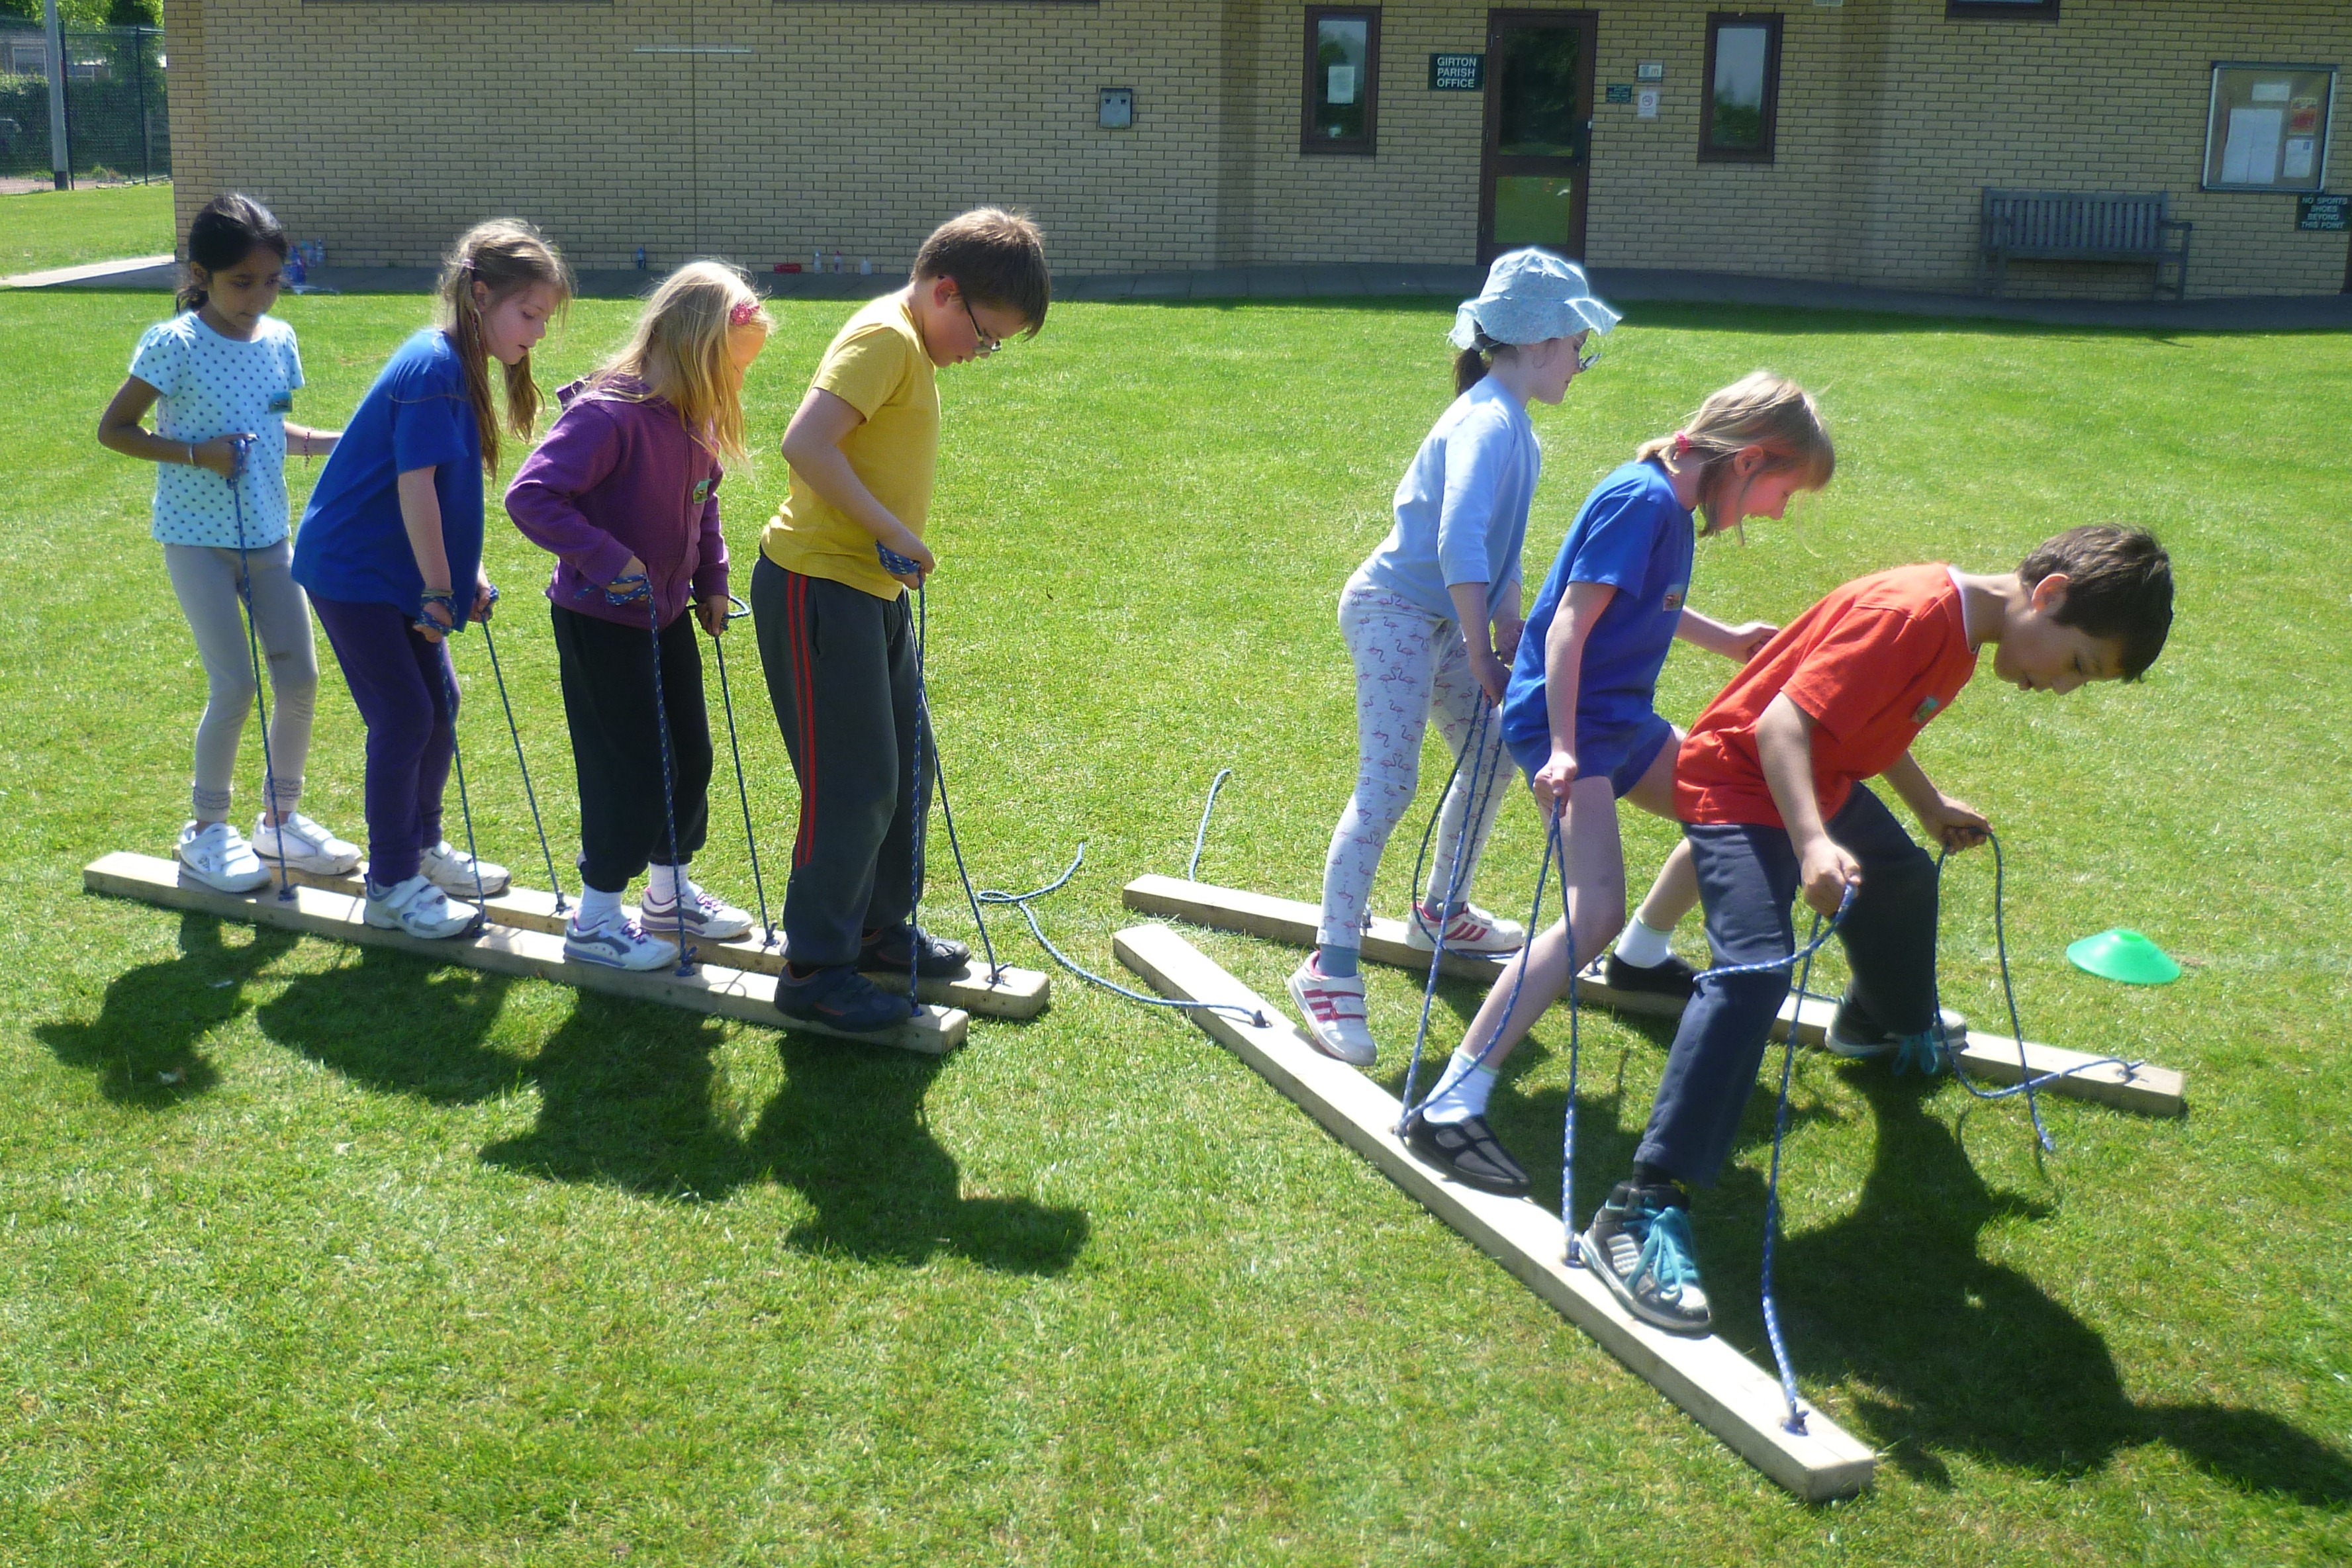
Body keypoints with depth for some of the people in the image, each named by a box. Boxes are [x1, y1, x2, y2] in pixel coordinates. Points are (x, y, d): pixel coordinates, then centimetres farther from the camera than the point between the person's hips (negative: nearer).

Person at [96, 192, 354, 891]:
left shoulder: (279, 341, 4)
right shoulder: (173, 346, -13)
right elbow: (113, 428, -8)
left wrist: (345, 442, 4)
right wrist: (196, 453, -20)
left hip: (268, 535, 6)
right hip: (197, 538, -6)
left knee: (300, 678, 4)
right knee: (234, 687, -7)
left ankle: (281, 818, 22)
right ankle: (207, 829, 13)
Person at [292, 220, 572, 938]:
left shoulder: (462, 366, 7)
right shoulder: (432, 366, -22)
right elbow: (415, 487, -25)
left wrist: (466, 574, 6)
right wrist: (440, 589, -19)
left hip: (396, 569, 9)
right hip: (350, 568, -9)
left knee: (438, 701, 14)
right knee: (404, 716, -6)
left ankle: (422, 848, 31)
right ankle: (390, 886, 6)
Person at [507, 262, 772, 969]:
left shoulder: (695, 419, 2)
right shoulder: (608, 415, -25)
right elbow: (529, 495, -29)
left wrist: (711, 580, 9)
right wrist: (609, 561, -31)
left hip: (666, 614, 9)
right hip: (601, 622, -9)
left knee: (689, 756, 15)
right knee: (628, 771, -2)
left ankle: (671, 896, 34)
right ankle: (594, 922, 14)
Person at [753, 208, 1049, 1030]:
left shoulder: (910, 347, 13)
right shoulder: (885, 337, -17)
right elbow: (805, 445, -28)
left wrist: (896, 548, 16)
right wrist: (894, 531, -24)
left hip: (871, 588, 10)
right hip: (818, 587, -10)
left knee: (903, 770, 17)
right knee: (853, 785, -5)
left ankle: (878, 925, 33)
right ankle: (813, 969, 8)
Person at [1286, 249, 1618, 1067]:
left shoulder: (1512, 425, 12)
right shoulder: (1489, 422, -21)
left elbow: (1500, 548, 18)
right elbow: (1460, 545, -33)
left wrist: (1508, 639, 15)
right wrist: (1482, 654, -25)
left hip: (1440, 621, 10)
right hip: (1394, 610, -10)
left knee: (1492, 754, 18)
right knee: (1387, 782, -16)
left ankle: (1442, 912, 37)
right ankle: (1329, 969, -14)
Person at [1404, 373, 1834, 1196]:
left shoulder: (1669, 505, 11)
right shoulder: (1645, 500, -18)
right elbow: (1572, 619, -24)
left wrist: (1725, 640, 33)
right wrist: (1563, 749, -29)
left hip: (1621, 719, 10)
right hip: (1567, 725, -10)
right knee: (1595, 909, -24)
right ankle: (1450, 1106, -28)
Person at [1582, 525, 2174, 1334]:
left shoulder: (1959, 626, 2)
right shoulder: (1911, 614, -29)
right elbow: (1783, 723, -34)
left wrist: (1931, 806, 25)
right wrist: (1813, 846, -45)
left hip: (1816, 782, 10)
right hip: (1740, 781, -10)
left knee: (1903, 876, 30)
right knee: (1757, 969, -25)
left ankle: (1888, 1023, 64)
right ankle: (1642, 1210, -27)